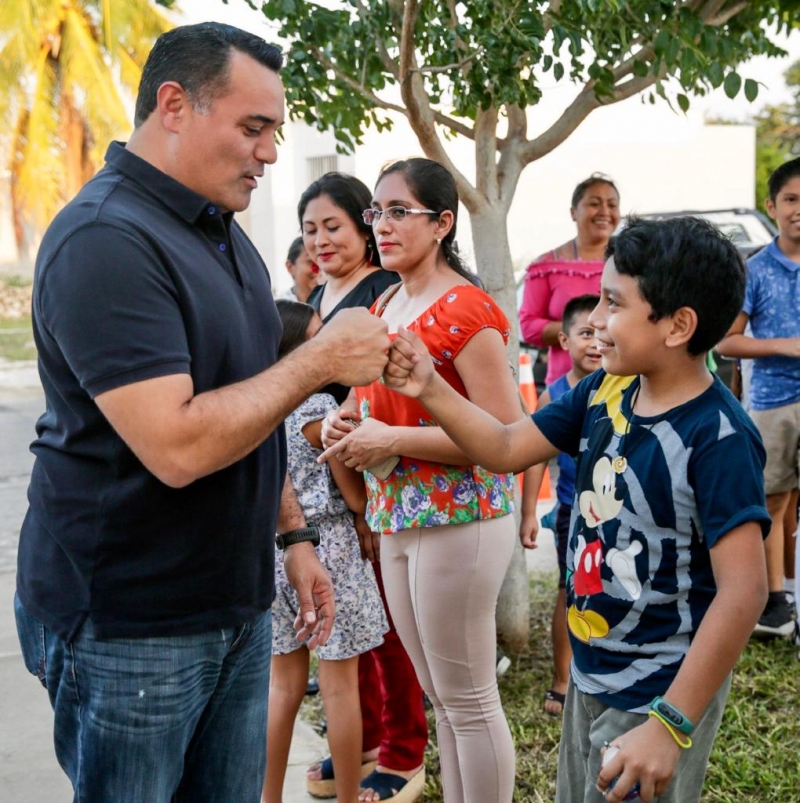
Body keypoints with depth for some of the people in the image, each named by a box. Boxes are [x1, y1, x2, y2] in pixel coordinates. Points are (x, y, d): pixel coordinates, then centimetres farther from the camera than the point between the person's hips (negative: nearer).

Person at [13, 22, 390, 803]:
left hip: (235, 606, 8)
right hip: (127, 627, -8)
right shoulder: (104, 240, -19)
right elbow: (178, 445, -28)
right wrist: (321, 360, -19)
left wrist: (292, 535, 16)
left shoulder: (222, 233, 11)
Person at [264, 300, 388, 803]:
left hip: (277, 549, 6)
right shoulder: (321, 409, -16)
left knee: (285, 682, 16)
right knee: (340, 687, 6)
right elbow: (357, 498, -10)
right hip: (326, 549, -6)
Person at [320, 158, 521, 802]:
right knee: (438, 694, 19)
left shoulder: (464, 309, -15)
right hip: (397, 516, 9)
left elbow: (505, 435, -20)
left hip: (458, 519, -9)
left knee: (468, 700, 4)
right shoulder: (385, 304, 11)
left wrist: (392, 441, -22)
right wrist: (345, 421, 1)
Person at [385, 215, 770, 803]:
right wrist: (429, 389, -9)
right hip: (590, 677, 7)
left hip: (663, 694, -7)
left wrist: (671, 724, -27)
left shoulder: (718, 438, -23)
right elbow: (505, 450, 6)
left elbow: (743, 593, -26)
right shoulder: (603, 392, -3)